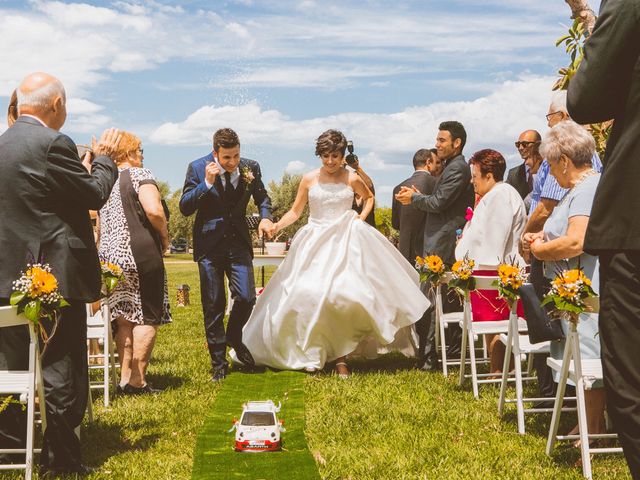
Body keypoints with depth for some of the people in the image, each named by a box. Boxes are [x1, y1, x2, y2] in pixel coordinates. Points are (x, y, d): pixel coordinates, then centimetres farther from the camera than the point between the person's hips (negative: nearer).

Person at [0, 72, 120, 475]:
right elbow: (96, 195, -10)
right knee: (62, 370, 0)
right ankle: (61, 460, 6)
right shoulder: (53, 143, -15)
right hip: (55, 275, -8)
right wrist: (104, 157, 7)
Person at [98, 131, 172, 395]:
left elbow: (98, 219, 18)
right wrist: (164, 235, -5)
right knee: (147, 317, 0)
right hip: (140, 254, -7)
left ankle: (125, 377, 16)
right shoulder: (140, 175, -7)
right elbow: (153, 210, -21)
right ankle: (138, 380, -1)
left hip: (109, 255, 7)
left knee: (123, 318, 13)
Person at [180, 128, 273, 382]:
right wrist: (207, 183, -21)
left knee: (246, 298, -9)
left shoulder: (251, 167, -1)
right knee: (213, 306, 4)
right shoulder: (198, 168, -7)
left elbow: (261, 197, 17)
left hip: (239, 243, 2)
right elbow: (184, 208, -10)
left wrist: (265, 216, -4)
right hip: (209, 244, -2)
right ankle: (218, 362, 18)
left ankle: (234, 336, 24)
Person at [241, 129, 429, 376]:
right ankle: (313, 352, 4)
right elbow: (295, 211, 6)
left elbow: (369, 197, 23)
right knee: (309, 294, -11)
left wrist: (362, 217, 7)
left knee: (344, 294, -14)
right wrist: (278, 225, -11)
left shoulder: (352, 179, 4)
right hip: (315, 243, 1)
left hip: (344, 242, -1)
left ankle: (339, 355, -4)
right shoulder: (309, 179, 3)